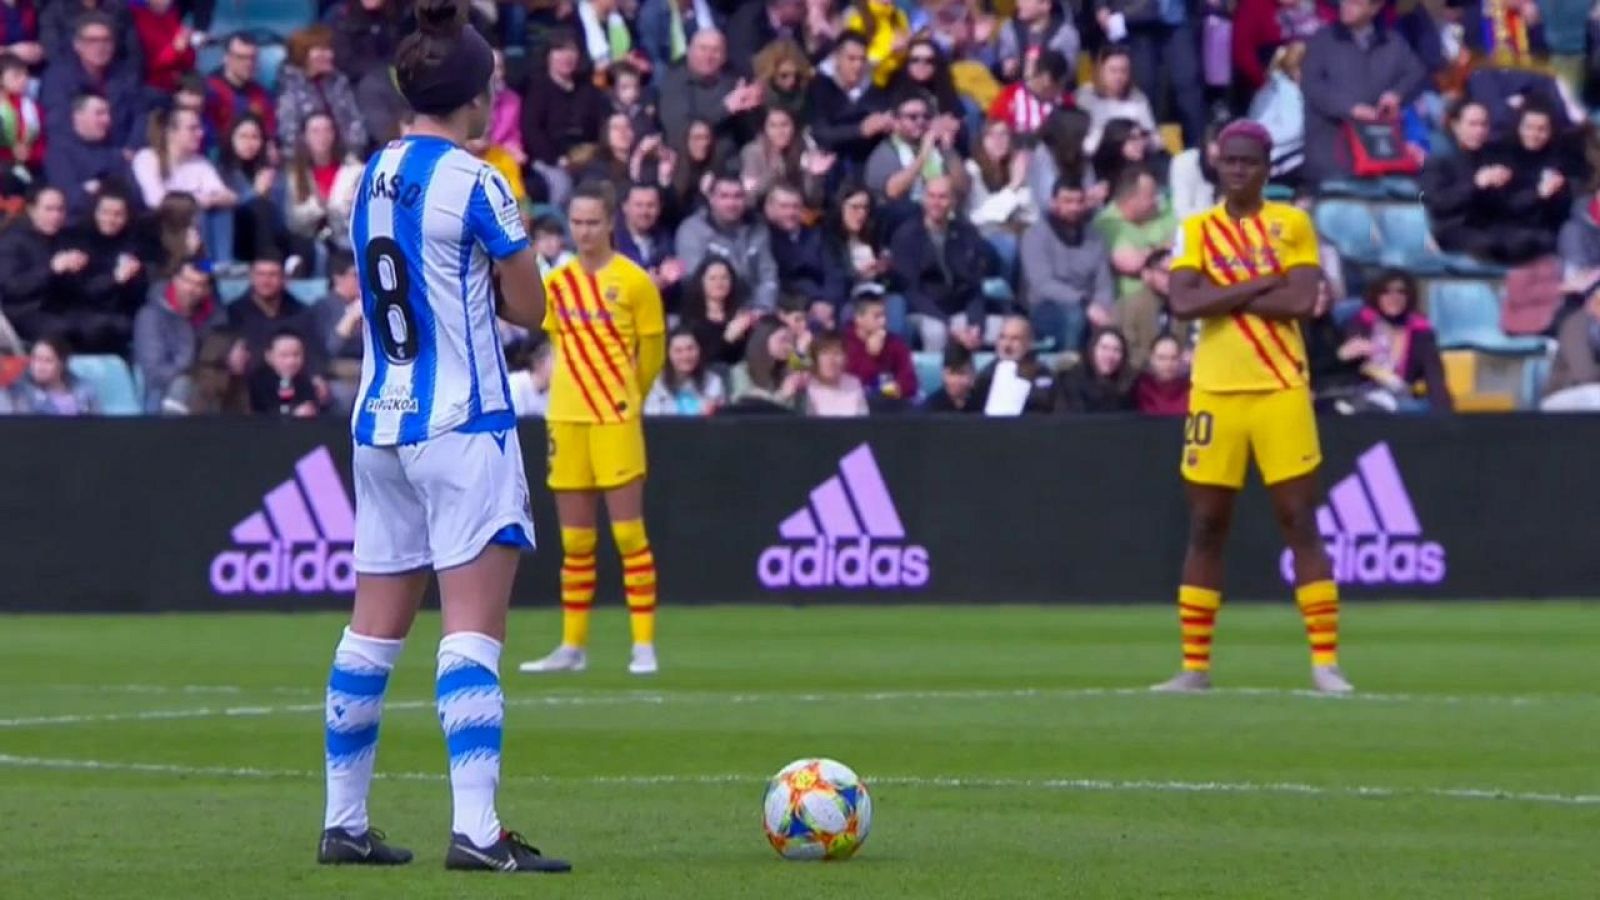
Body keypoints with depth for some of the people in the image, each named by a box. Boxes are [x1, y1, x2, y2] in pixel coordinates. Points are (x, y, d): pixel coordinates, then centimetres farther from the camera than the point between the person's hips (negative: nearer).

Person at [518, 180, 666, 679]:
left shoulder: (634, 282, -4)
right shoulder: (556, 284, 8)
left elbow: (652, 353, 4)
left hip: (616, 421, -4)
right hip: (566, 418, 4)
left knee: (628, 533, -7)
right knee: (574, 540, 8)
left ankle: (644, 645, -3)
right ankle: (572, 647, 13)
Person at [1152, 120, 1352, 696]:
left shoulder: (1293, 224, 3)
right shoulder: (1196, 230, 6)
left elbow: (1303, 300, -11)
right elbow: (1183, 303, -10)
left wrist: (1226, 296, -10)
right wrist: (1260, 286, -12)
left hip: (1280, 389, -1)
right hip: (1215, 391, 2)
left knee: (1301, 524, -3)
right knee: (1205, 529, 4)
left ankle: (1325, 662, -2)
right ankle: (1194, 666, 10)